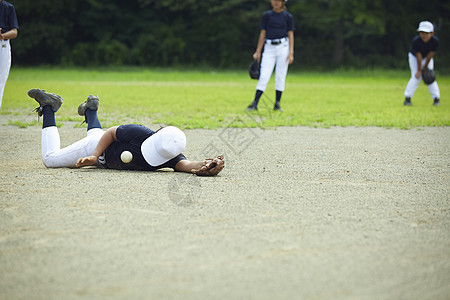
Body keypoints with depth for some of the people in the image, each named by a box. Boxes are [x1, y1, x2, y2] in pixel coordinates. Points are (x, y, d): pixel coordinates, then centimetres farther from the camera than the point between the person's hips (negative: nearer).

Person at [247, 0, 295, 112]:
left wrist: (291, 52, -6)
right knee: (264, 76, -7)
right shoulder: (266, 15, 8)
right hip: (269, 48, 1)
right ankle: (255, 104, -11)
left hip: (283, 47, 0)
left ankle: (277, 104, 8)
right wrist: (258, 52, 4)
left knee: (280, 77, 0)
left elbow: (291, 35, 3)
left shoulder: (288, 17, 5)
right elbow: (263, 34, 9)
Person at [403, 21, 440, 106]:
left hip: (427, 58, 2)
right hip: (414, 57, -2)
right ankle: (407, 98, -8)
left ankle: (436, 98, -2)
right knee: (416, 77, -13)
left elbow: (430, 56, -21)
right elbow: (418, 57, -28)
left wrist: (425, 68, -13)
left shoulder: (435, 41, -31)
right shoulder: (415, 41, -35)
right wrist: (419, 70, -20)